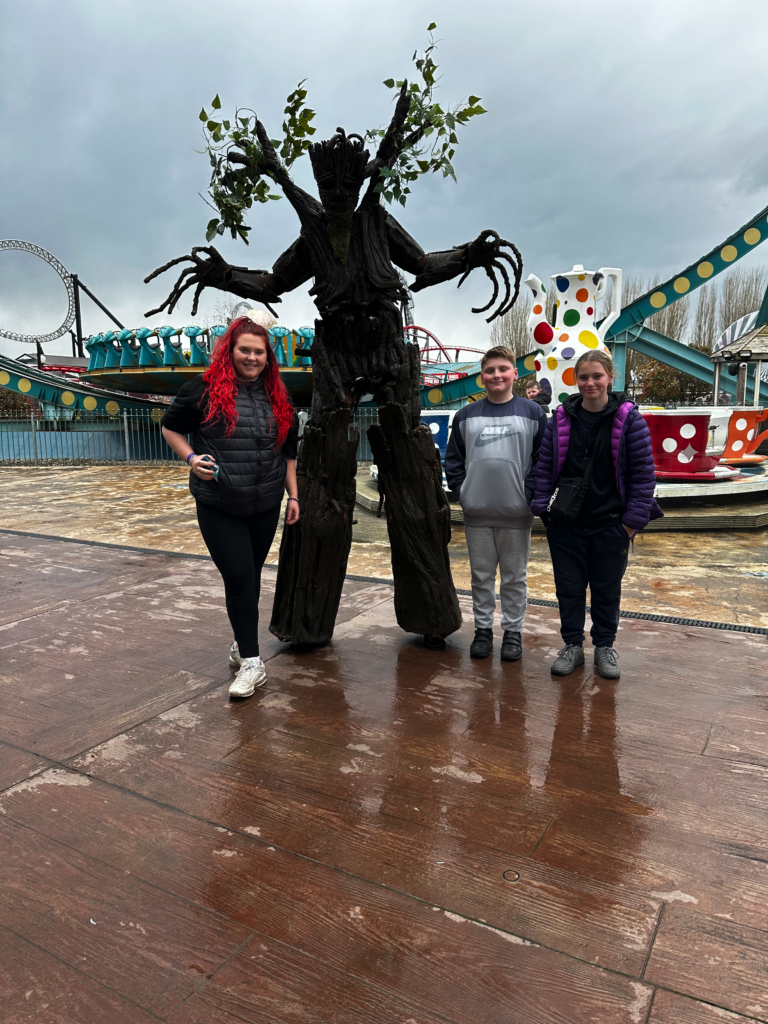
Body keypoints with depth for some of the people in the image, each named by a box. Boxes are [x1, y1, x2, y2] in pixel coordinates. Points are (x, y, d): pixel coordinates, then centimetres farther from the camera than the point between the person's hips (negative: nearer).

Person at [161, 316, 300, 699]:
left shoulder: (277, 398, 7)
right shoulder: (206, 389, -6)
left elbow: (288, 452, 14)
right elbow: (170, 427, 4)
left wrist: (293, 495, 11)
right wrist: (191, 458, -13)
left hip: (265, 506, 4)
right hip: (218, 507, -4)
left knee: (251, 576, 13)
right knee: (238, 577, -6)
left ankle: (242, 642, 33)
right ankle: (251, 661, 5)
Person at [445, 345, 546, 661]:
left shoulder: (532, 413, 1)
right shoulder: (466, 415, 7)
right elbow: (453, 460, 10)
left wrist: (530, 495, -7)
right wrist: (461, 491, -1)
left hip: (517, 514, -2)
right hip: (476, 514, 2)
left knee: (514, 577, 9)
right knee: (481, 575, 12)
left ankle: (513, 631, 22)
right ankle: (483, 629, 25)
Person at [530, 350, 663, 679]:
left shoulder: (628, 418, -5)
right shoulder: (561, 418, 1)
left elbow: (643, 473, -5)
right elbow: (545, 467, 3)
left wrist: (633, 519, -8)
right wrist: (545, 509, -2)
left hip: (610, 525, -1)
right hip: (565, 523, 2)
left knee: (607, 589, 11)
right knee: (568, 587, 10)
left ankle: (604, 647, 29)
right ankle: (572, 645, 26)